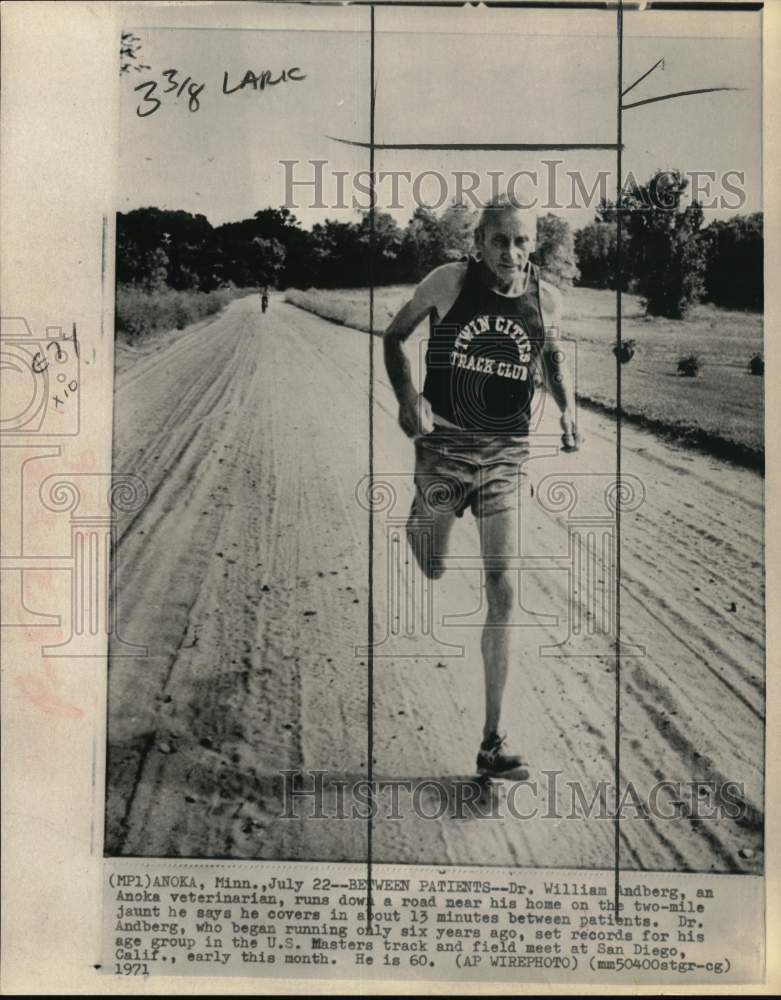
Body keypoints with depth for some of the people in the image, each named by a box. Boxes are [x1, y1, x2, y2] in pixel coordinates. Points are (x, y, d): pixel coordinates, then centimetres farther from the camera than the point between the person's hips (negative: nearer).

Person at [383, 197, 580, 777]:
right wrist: (408, 398, -13)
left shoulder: (547, 299, -1)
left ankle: (493, 739, 2)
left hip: (507, 452, 1)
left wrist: (569, 409, 1)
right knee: (432, 571, 12)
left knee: (503, 593, -7)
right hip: (444, 443, -1)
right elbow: (394, 336, 4)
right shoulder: (449, 282, -8)